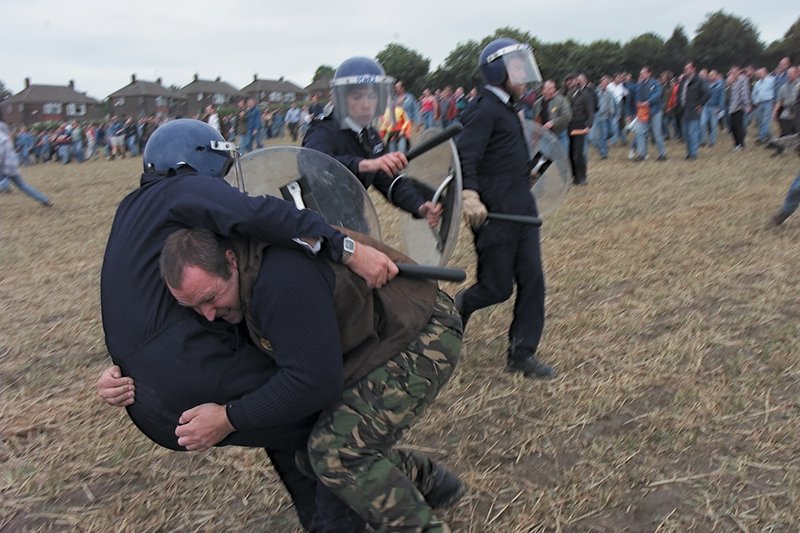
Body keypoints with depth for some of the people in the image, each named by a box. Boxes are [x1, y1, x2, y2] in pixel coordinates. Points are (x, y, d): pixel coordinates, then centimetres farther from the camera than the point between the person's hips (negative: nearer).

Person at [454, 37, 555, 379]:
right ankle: (460, 306, 32)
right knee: (497, 288, -1)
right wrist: (469, 195, -37)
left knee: (532, 280, 6)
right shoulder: (484, 108, -13)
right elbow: (466, 155, -24)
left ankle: (522, 354, 15)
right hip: (493, 215, -9)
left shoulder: (506, 107, 16)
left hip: (522, 210, 9)